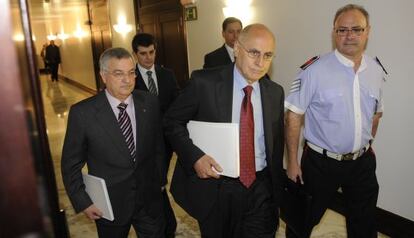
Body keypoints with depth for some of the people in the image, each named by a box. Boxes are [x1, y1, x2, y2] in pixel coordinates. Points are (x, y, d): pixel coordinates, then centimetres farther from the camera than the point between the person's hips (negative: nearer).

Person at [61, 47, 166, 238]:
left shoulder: (150, 103, -6)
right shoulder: (82, 113, -14)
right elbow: (71, 163, -5)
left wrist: (159, 180, 8)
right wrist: (83, 202, -6)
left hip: (149, 199, 2)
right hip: (109, 204, -2)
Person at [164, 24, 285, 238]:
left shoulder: (275, 92, 1)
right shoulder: (204, 82, -12)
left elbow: (276, 142, 10)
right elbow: (172, 122, -5)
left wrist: (276, 186, 14)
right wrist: (194, 156, -20)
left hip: (260, 189, 3)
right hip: (213, 187, -2)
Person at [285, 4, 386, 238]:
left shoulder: (377, 70, 2)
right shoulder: (315, 70, -16)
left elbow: (376, 113, 15)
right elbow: (294, 116, -14)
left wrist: (367, 145, 15)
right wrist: (292, 162, -14)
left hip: (363, 162, 5)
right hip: (321, 163, -5)